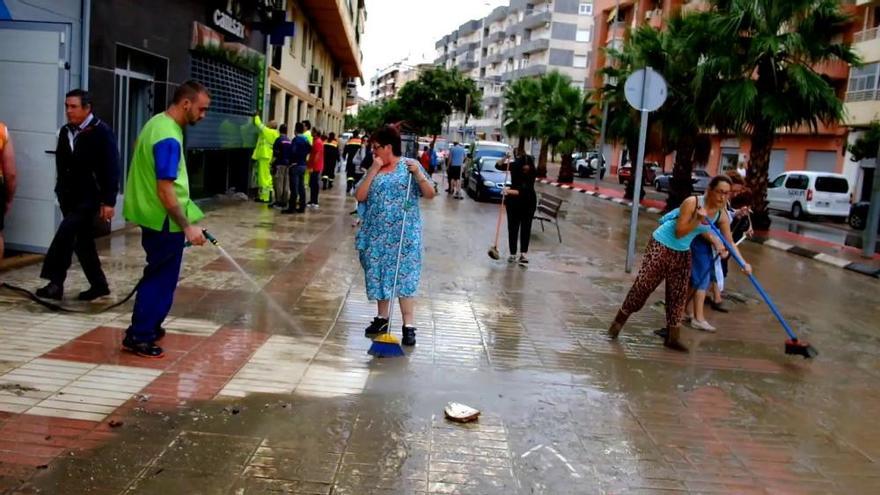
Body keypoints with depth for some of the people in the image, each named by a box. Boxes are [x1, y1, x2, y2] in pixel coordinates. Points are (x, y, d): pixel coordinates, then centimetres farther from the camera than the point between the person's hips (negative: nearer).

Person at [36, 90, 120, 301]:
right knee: (82, 241, 10)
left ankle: (55, 282, -14)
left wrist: (108, 201, -17)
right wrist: (61, 192, 15)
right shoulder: (65, 131, 11)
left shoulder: (102, 132, -10)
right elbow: (61, 164, 17)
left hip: (89, 197, -7)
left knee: (65, 234, -19)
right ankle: (98, 284, 20)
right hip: (69, 197, 7)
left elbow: (111, 168, -14)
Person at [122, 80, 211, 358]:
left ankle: (148, 327, 30)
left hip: (154, 216, 10)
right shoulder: (169, 138, -24)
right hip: (163, 220, -10)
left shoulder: (157, 123, 8)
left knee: (158, 275, 20)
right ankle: (138, 337, 6)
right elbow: (165, 191, -28)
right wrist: (187, 227, -26)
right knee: (161, 278, -1)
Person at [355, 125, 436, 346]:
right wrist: (373, 171, -7)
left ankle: (409, 326, -4)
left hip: (404, 234, -4)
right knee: (379, 275, 10)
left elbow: (430, 194, -4)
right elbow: (360, 196, -2)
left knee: (404, 276, -6)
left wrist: (418, 174, -19)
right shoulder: (373, 169, 9)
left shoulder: (409, 165, -1)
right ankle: (382, 319, 25)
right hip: (377, 233, 4)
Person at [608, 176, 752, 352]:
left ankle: (672, 337, 13)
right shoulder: (692, 202, -24)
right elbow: (679, 232, -25)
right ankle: (619, 322, 11)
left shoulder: (721, 217, -7)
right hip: (661, 245, -6)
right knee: (643, 285, -4)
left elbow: (730, 243, -3)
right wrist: (697, 219, -36)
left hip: (682, 254, 6)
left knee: (678, 295, 5)